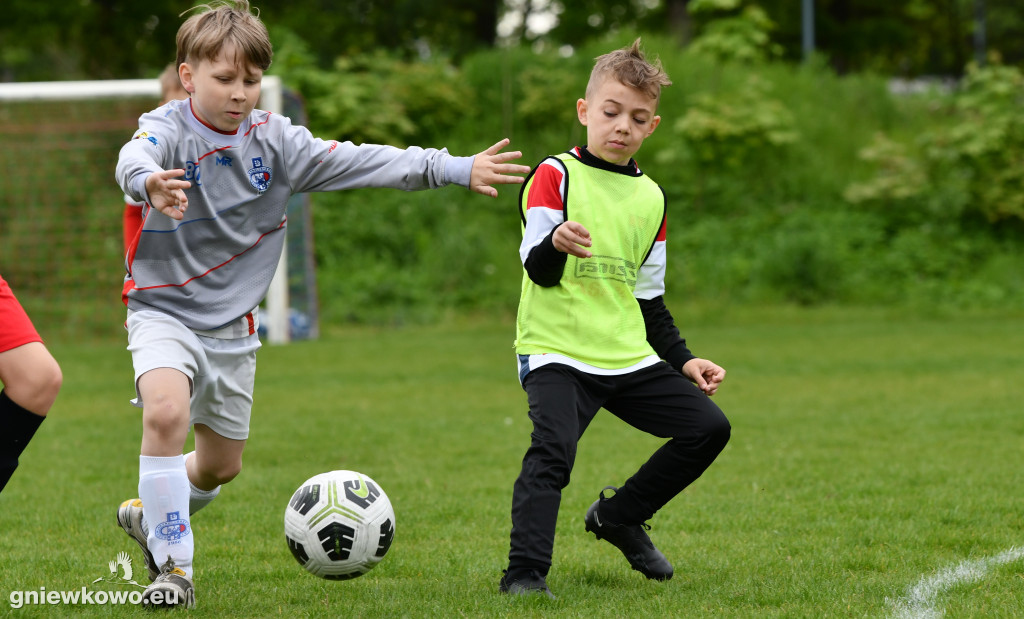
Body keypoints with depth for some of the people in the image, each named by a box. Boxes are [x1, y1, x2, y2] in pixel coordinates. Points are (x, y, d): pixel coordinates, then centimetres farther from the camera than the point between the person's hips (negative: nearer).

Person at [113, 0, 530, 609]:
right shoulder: (169, 130, -16)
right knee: (166, 411, -31)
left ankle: (150, 513, 46)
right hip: (165, 312, -5)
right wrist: (150, 184, -65)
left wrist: (455, 169, -14)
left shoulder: (274, 141, -3)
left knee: (221, 465, 14)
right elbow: (136, 159, -39)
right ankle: (172, 567, -20)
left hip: (233, 326, 5)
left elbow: (358, 162, -6)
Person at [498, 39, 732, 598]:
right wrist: (555, 245, -38)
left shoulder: (650, 198, 15)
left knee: (708, 427, 2)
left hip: (629, 358, 6)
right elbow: (538, 270, -16)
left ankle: (618, 516, 20)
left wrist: (683, 360, 14)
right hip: (555, 352, -6)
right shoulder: (555, 175, -5)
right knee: (553, 447, -28)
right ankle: (524, 573, -25)